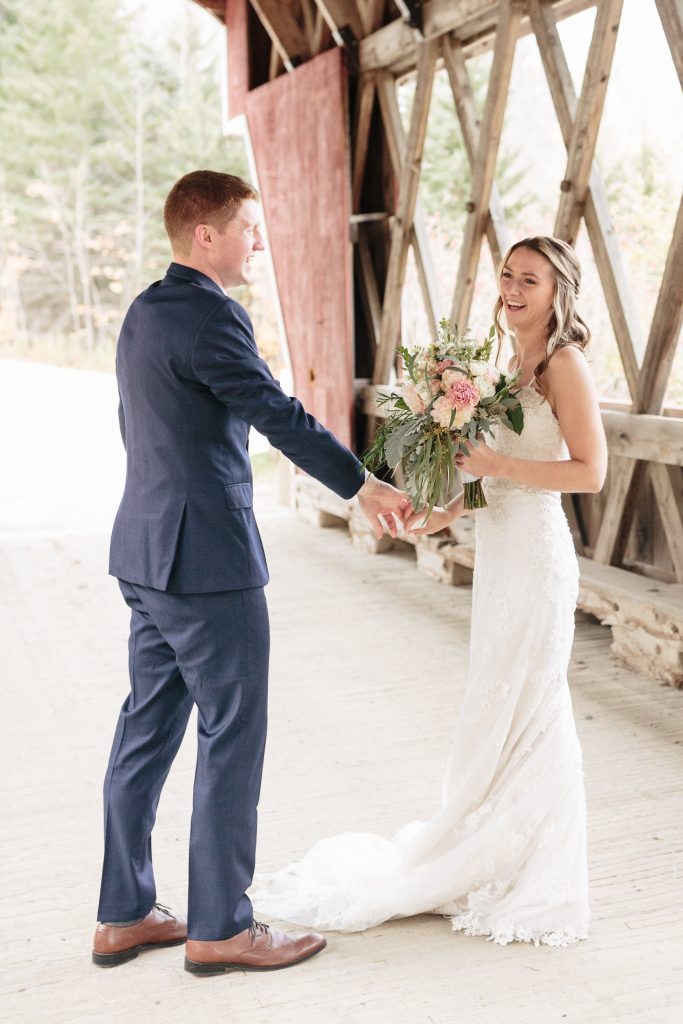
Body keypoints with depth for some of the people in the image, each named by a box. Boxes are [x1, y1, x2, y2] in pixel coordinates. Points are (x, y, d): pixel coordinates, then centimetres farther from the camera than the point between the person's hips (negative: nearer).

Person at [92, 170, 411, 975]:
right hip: (209, 559, -10)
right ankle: (219, 927, 10)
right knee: (232, 738, 0)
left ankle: (124, 915, 22)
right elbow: (278, 415, -20)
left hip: (148, 554, 10)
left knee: (148, 729, 13)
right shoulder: (208, 314, -16)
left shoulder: (142, 312, 15)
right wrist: (361, 485, -12)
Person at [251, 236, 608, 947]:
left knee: (518, 712, 0)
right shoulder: (512, 361, 14)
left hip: (534, 551, -9)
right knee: (500, 709, 15)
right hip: (497, 547, 9)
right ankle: (500, 869, 28)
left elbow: (591, 471, -16)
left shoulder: (564, 364, -11)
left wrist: (500, 464, -20)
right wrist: (449, 512, 9)